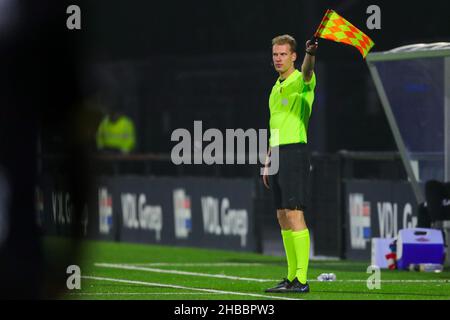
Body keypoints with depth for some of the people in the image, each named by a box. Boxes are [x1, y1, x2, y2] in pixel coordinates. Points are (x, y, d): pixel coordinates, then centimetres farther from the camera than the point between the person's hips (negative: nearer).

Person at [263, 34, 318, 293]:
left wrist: (310, 54, -54)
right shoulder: (277, 87, 20)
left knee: (295, 214, -13)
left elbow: (307, 73, -33)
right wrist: (269, 160, 23)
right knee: (283, 217, 9)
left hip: (295, 152, -9)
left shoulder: (300, 82, -7)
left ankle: (302, 280, -15)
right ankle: (292, 277, 13)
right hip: (278, 154, 9)